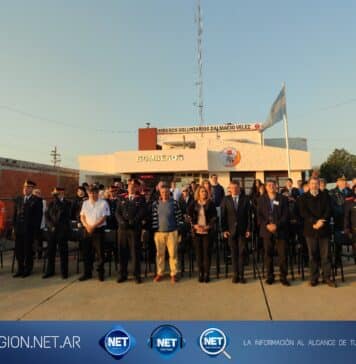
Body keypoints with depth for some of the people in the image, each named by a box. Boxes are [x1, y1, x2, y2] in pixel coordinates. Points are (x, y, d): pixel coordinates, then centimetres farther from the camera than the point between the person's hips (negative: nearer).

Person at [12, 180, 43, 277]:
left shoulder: (37, 200, -5)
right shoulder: (18, 199, 11)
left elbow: (39, 216, -7)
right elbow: (15, 214, 12)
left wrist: (36, 230, -11)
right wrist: (14, 226, 5)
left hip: (29, 229, -5)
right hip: (18, 229, 5)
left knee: (28, 250, 6)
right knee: (18, 250, 9)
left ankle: (27, 269, 20)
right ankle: (20, 269, 24)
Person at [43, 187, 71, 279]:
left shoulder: (67, 203, -3)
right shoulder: (51, 203, 11)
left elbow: (61, 209, -25)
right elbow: (47, 216, 9)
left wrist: (56, 198, -22)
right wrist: (51, 226, -4)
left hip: (62, 231, -4)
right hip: (52, 230, 4)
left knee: (63, 252, 2)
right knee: (50, 251, 10)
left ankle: (64, 272, 12)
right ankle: (50, 271, 23)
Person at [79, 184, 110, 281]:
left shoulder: (103, 203, -4)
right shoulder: (85, 203, 11)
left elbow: (104, 217, -9)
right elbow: (82, 217, 8)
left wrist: (93, 226, -15)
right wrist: (87, 226, -9)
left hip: (99, 230, -4)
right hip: (87, 230, 5)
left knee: (100, 252, 0)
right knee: (86, 252, 9)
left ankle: (100, 273, 13)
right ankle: (87, 273, 22)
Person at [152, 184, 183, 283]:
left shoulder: (174, 203, -4)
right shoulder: (156, 203, 0)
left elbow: (178, 217, 0)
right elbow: (154, 217, 2)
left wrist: (179, 229, -2)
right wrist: (154, 229, 0)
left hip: (172, 232, -1)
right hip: (159, 232, 2)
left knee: (173, 253, 4)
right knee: (160, 253, 12)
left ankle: (174, 274, 17)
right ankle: (159, 273, 25)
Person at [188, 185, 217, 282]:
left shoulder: (211, 203, 2)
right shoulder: (193, 204, 6)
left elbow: (214, 217, 0)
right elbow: (189, 216, 6)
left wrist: (208, 226, -12)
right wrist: (195, 225, -8)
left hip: (208, 232, -1)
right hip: (196, 232, 1)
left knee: (207, 252, 1)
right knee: (199, 253, 5)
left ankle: (207, 274, 11)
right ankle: (201, 273, 16)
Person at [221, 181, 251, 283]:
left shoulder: (246, 199, 4)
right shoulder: (226, 199, 4)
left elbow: (249, 215, 2)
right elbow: (223, 216, 2)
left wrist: (248, 229, -4)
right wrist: (224, 230, -5)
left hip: (242, 230, 0)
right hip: (231, 230, 0)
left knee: (242, 252, 2)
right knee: (234, 253, 6)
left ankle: (241, 275, 12)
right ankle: (235, 275, 16)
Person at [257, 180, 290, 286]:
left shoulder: (283, 199, 4)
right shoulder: (261, 199, 8)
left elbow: (285, 215, -2)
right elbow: (259, 215, 2)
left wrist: (276, 225, -14)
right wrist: (267, 225, -12)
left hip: (280, 230, -1)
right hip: (266, 230, 1)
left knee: (282, 254, 0)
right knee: (268, 254, 6)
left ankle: (283, 277, 12)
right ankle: (270, 276, 17)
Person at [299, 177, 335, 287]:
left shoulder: (325, 196, 10)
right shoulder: (304, 197, 6)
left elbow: (328, 210, 0)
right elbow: (303, 212, -5)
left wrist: (321, 222, -14)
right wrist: (314, 222, -16)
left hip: (324, 229, 1)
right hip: (310, 230, -1)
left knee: (325, 254, 3)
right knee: (313, 255, 5)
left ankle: (327, 277, 13)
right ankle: (314, 278, 12)